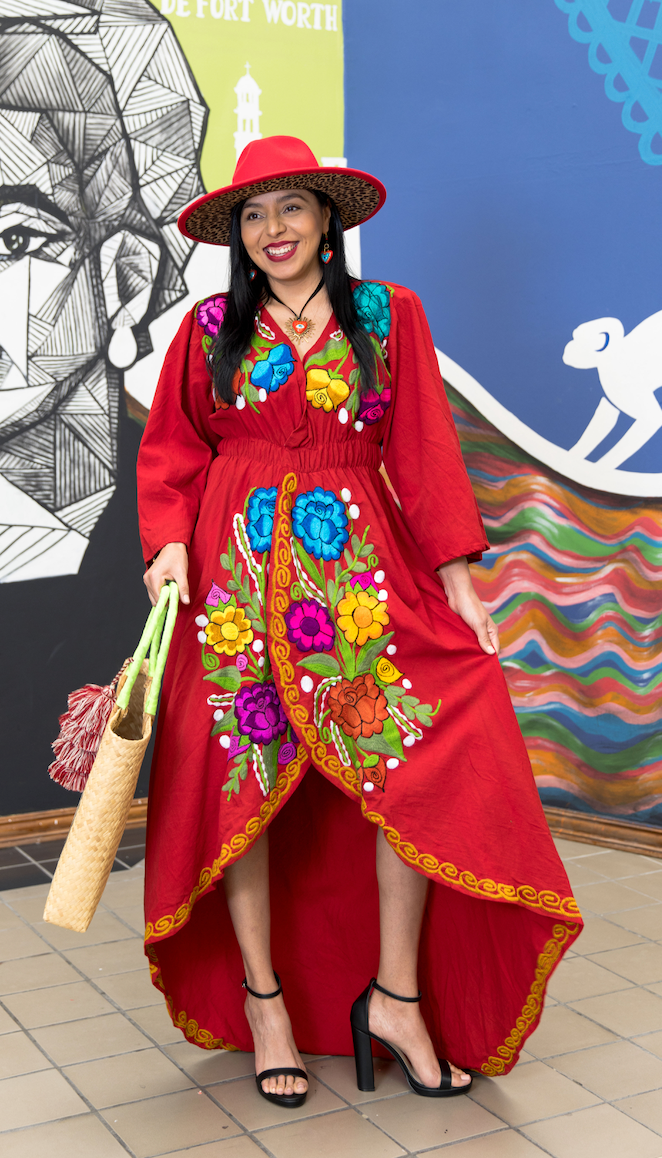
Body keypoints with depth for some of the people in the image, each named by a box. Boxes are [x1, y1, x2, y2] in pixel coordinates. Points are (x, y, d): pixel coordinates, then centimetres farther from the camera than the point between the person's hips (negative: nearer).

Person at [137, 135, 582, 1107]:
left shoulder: (388, 316, 8)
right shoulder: (211, 329, 9)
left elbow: (423, 452, 4)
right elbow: (171, 454, 11)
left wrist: (458, 580, -2)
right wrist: (168, 542, -8)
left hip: (360, 566, 0)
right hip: (238, 570, 0)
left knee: (424, 754, -10)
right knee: (241, 774, 0)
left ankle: (396, 994, 5)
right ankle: (262, 996, 17)